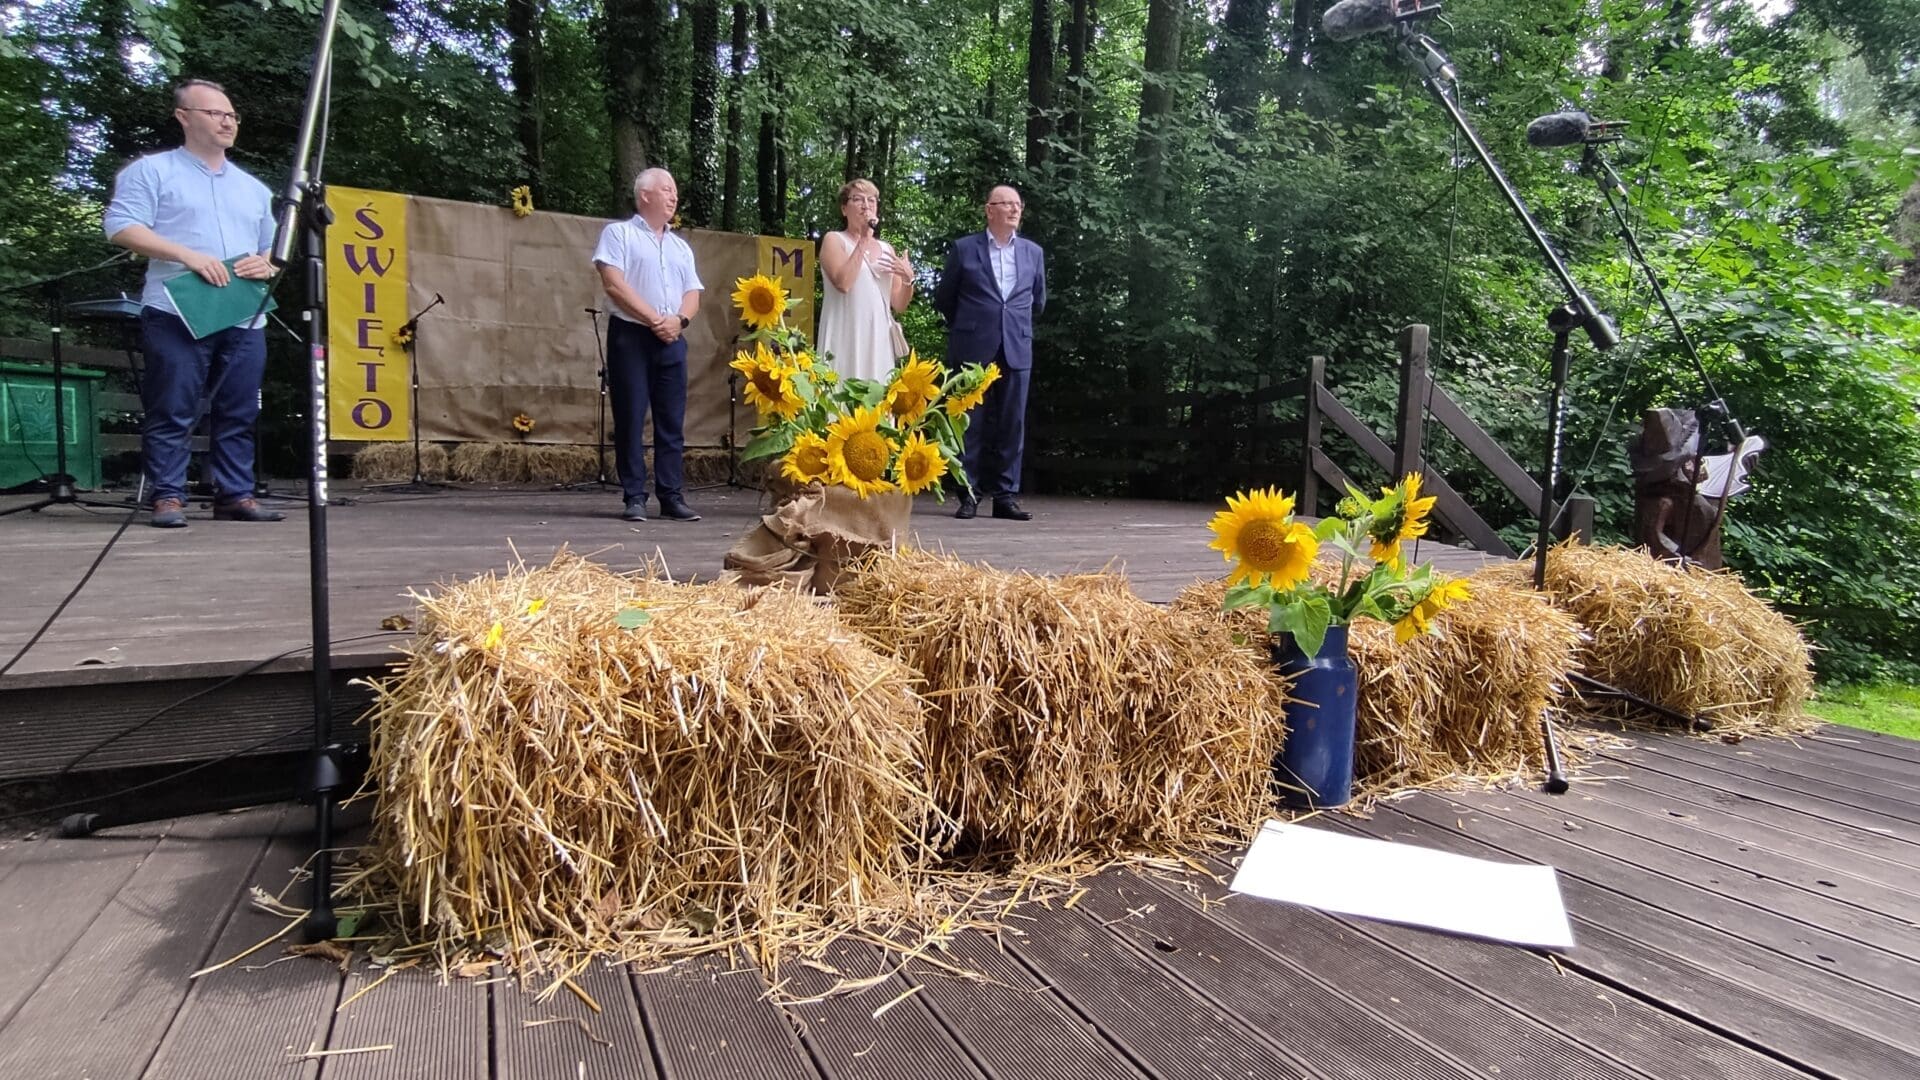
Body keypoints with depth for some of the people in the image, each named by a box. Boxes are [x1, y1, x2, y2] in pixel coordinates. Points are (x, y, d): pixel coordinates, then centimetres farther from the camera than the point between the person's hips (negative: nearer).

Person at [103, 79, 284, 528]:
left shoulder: (254, 188, 23)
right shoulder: (153, 170, 7)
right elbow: (122, 227, -5)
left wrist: (267, 264, 0)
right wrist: (187, 255, -17)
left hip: (245, 320, 5)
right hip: (177, 316, -4)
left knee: (239, 414, 4)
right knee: (171, 412, -5)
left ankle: (235, 495, 8)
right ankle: (168, 497, -1)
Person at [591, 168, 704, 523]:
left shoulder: (681, 246, 20)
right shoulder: (618, 233, 3)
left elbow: (693, 294, 13)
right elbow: (613, 283, -9)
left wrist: (679, 319, -9)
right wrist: (654, 319, -14)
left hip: (672, 340, 5)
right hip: (630, 335, -5)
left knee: (672, 422, 3)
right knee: (631, 419, -4)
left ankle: (672, 497, 6)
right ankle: (635, 497, 0)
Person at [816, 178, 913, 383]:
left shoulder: (887, 249, 15)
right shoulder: (834, 240, 3)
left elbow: (899, 306, 15)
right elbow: (843, 283, -16)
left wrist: (908, 279, -3)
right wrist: (863, 240, -12)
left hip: (879, 339, 5)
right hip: (846, 338, -4)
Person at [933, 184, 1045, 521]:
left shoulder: (1034, 252, 12)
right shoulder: (964, 248, 3)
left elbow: (1039, 301, 22)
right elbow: (943, 299, 11)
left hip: (1016, 349, 3)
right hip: (973, 348, -2)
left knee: (1011, 424, 1)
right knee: (970, 422, 0)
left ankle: (1005, 495, 7)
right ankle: (969, 494, 7)